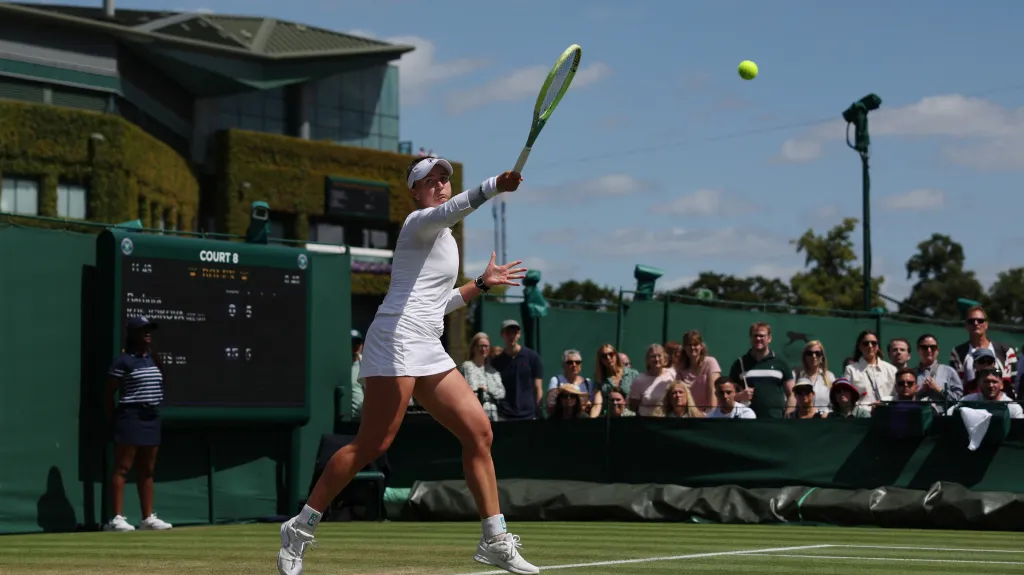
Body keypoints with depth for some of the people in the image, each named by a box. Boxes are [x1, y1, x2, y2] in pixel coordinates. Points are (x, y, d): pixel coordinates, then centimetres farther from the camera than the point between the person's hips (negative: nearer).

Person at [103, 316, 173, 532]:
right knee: (122, 468, -7)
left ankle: (148, 518, 16)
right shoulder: (124, 361, -8)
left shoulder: (153, 359, 14)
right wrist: (114, 420, -10)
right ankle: (117, 518, -9)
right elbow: (109, 393, -8)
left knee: (147, 471, 11)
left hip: (152, 418, 8)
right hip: (130, 417, -8)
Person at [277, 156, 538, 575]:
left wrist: (482, 284, 26)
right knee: (372, 445, -12)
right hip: (397, 340, -9)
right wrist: (496, 185, -43)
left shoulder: (443, 237, 25)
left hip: (428, 351, 9)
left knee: (479, 431, 1)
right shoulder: (420, 222, -1)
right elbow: (452, 209, -27)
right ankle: (300, 529, -1)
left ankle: (495, 541, 4)